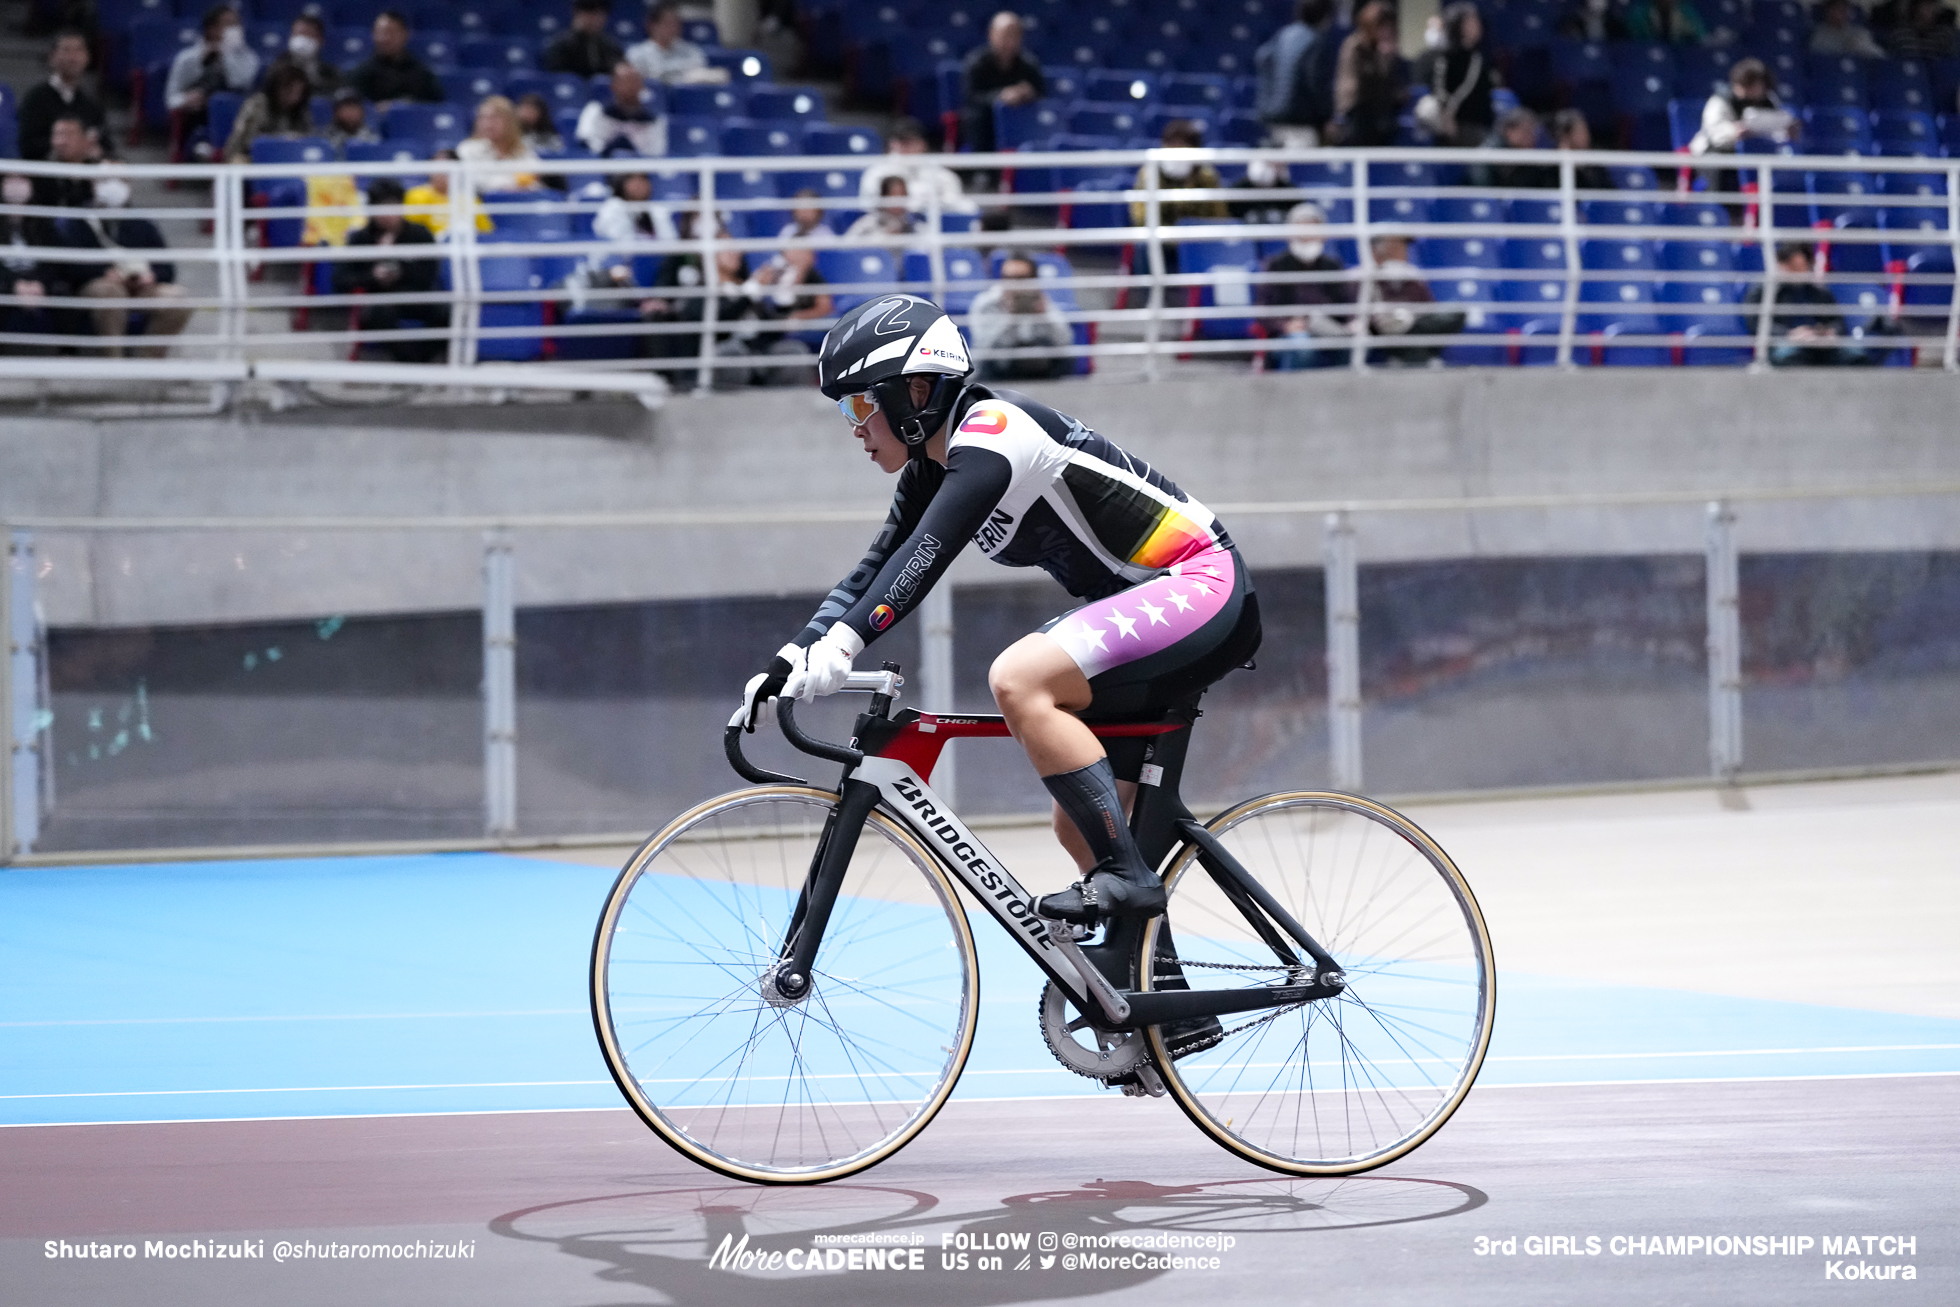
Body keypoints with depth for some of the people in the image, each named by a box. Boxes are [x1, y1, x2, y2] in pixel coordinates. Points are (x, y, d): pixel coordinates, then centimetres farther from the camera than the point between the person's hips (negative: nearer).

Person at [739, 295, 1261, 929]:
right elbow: (875, 571, 9)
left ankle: (1127, 875, -23)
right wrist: (793, 657, -3)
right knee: (1079, 827, 7)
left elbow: (925, 555, -33)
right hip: (1133, 600, 10)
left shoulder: (994, 428, -20)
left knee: (1018, 679, -28)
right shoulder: (933, 470, 8)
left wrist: (840, 644, -41)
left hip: (1203, 582, -10)